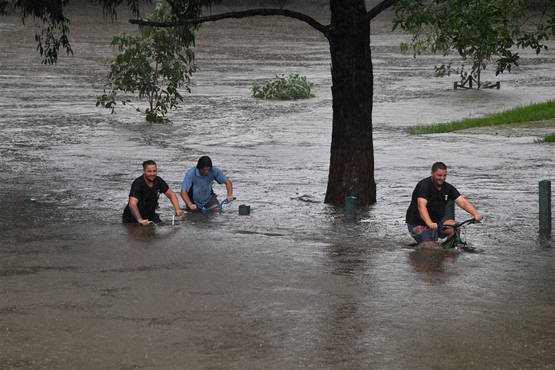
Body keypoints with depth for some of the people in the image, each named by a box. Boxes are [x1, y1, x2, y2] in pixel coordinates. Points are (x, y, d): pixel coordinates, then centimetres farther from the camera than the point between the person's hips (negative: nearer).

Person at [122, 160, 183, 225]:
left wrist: (177, 209, -11)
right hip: (134, 218, -5)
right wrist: (140, 220, -50)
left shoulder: (158, 181, -5)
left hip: (150, 216, 5)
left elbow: (171, 194, 6)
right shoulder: (138, 183, -25)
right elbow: (132, 204, -37)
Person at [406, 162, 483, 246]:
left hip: (437, 220, 6)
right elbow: (421, 206, -34)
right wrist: (429, 223, -51)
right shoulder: (424, 186, -20)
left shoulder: (448, 188, 0)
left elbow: (463, 202, -10)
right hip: (418, 224, -6)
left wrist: (475, 214, -28)